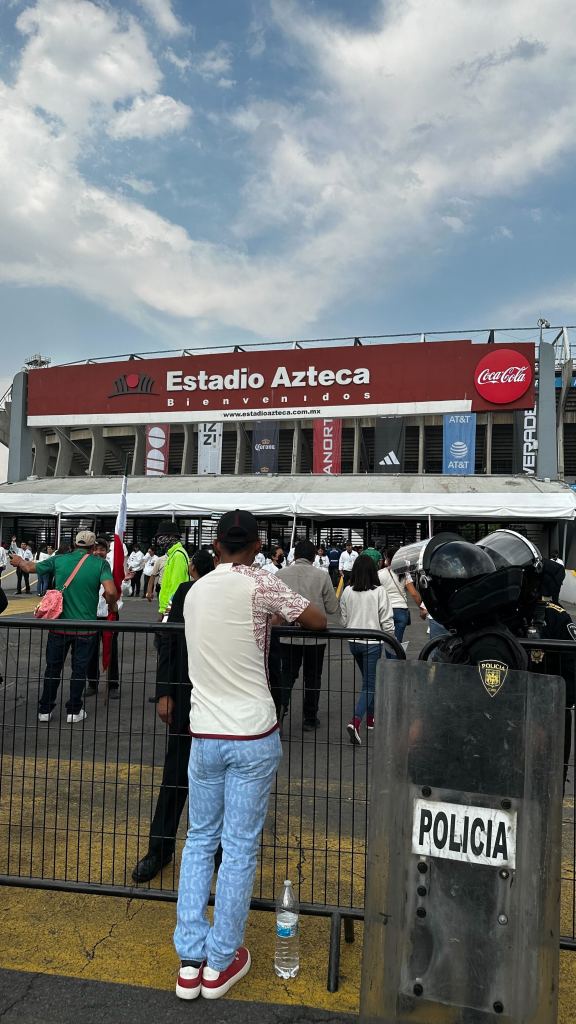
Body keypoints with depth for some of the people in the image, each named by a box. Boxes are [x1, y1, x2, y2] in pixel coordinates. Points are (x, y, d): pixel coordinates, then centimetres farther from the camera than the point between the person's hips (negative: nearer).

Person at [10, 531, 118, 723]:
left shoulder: (59, 560, -2)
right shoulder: (100, 564, -10)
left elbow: (30, 567, 12)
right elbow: (111, 592, -23)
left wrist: (20, 561, 34)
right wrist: (112, 605, -1)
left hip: (59, 625, 2)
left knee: (53, 667, 17)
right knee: (79, 669, 13)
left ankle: (45, 709, 26)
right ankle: (74, 711, 21)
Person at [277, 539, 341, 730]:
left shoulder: (280, 575, -3)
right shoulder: (322, 577, -8)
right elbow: (332, 608, -2)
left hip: (288, 635, 1)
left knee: (287, 674, 12)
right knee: (312, 677, 13)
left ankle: (280, 706, -11)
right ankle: (310, 719, 21)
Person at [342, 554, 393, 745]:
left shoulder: (347, 592, -3)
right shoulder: (379, 592, -13)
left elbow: (344, 618, 6)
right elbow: (386, 621, -9)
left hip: (353, 642, 5)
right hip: (372, 642, -5)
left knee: (369, 680, 23)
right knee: (369, 684, 0)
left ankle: (370, 718, 33)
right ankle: (355, 722, -16)